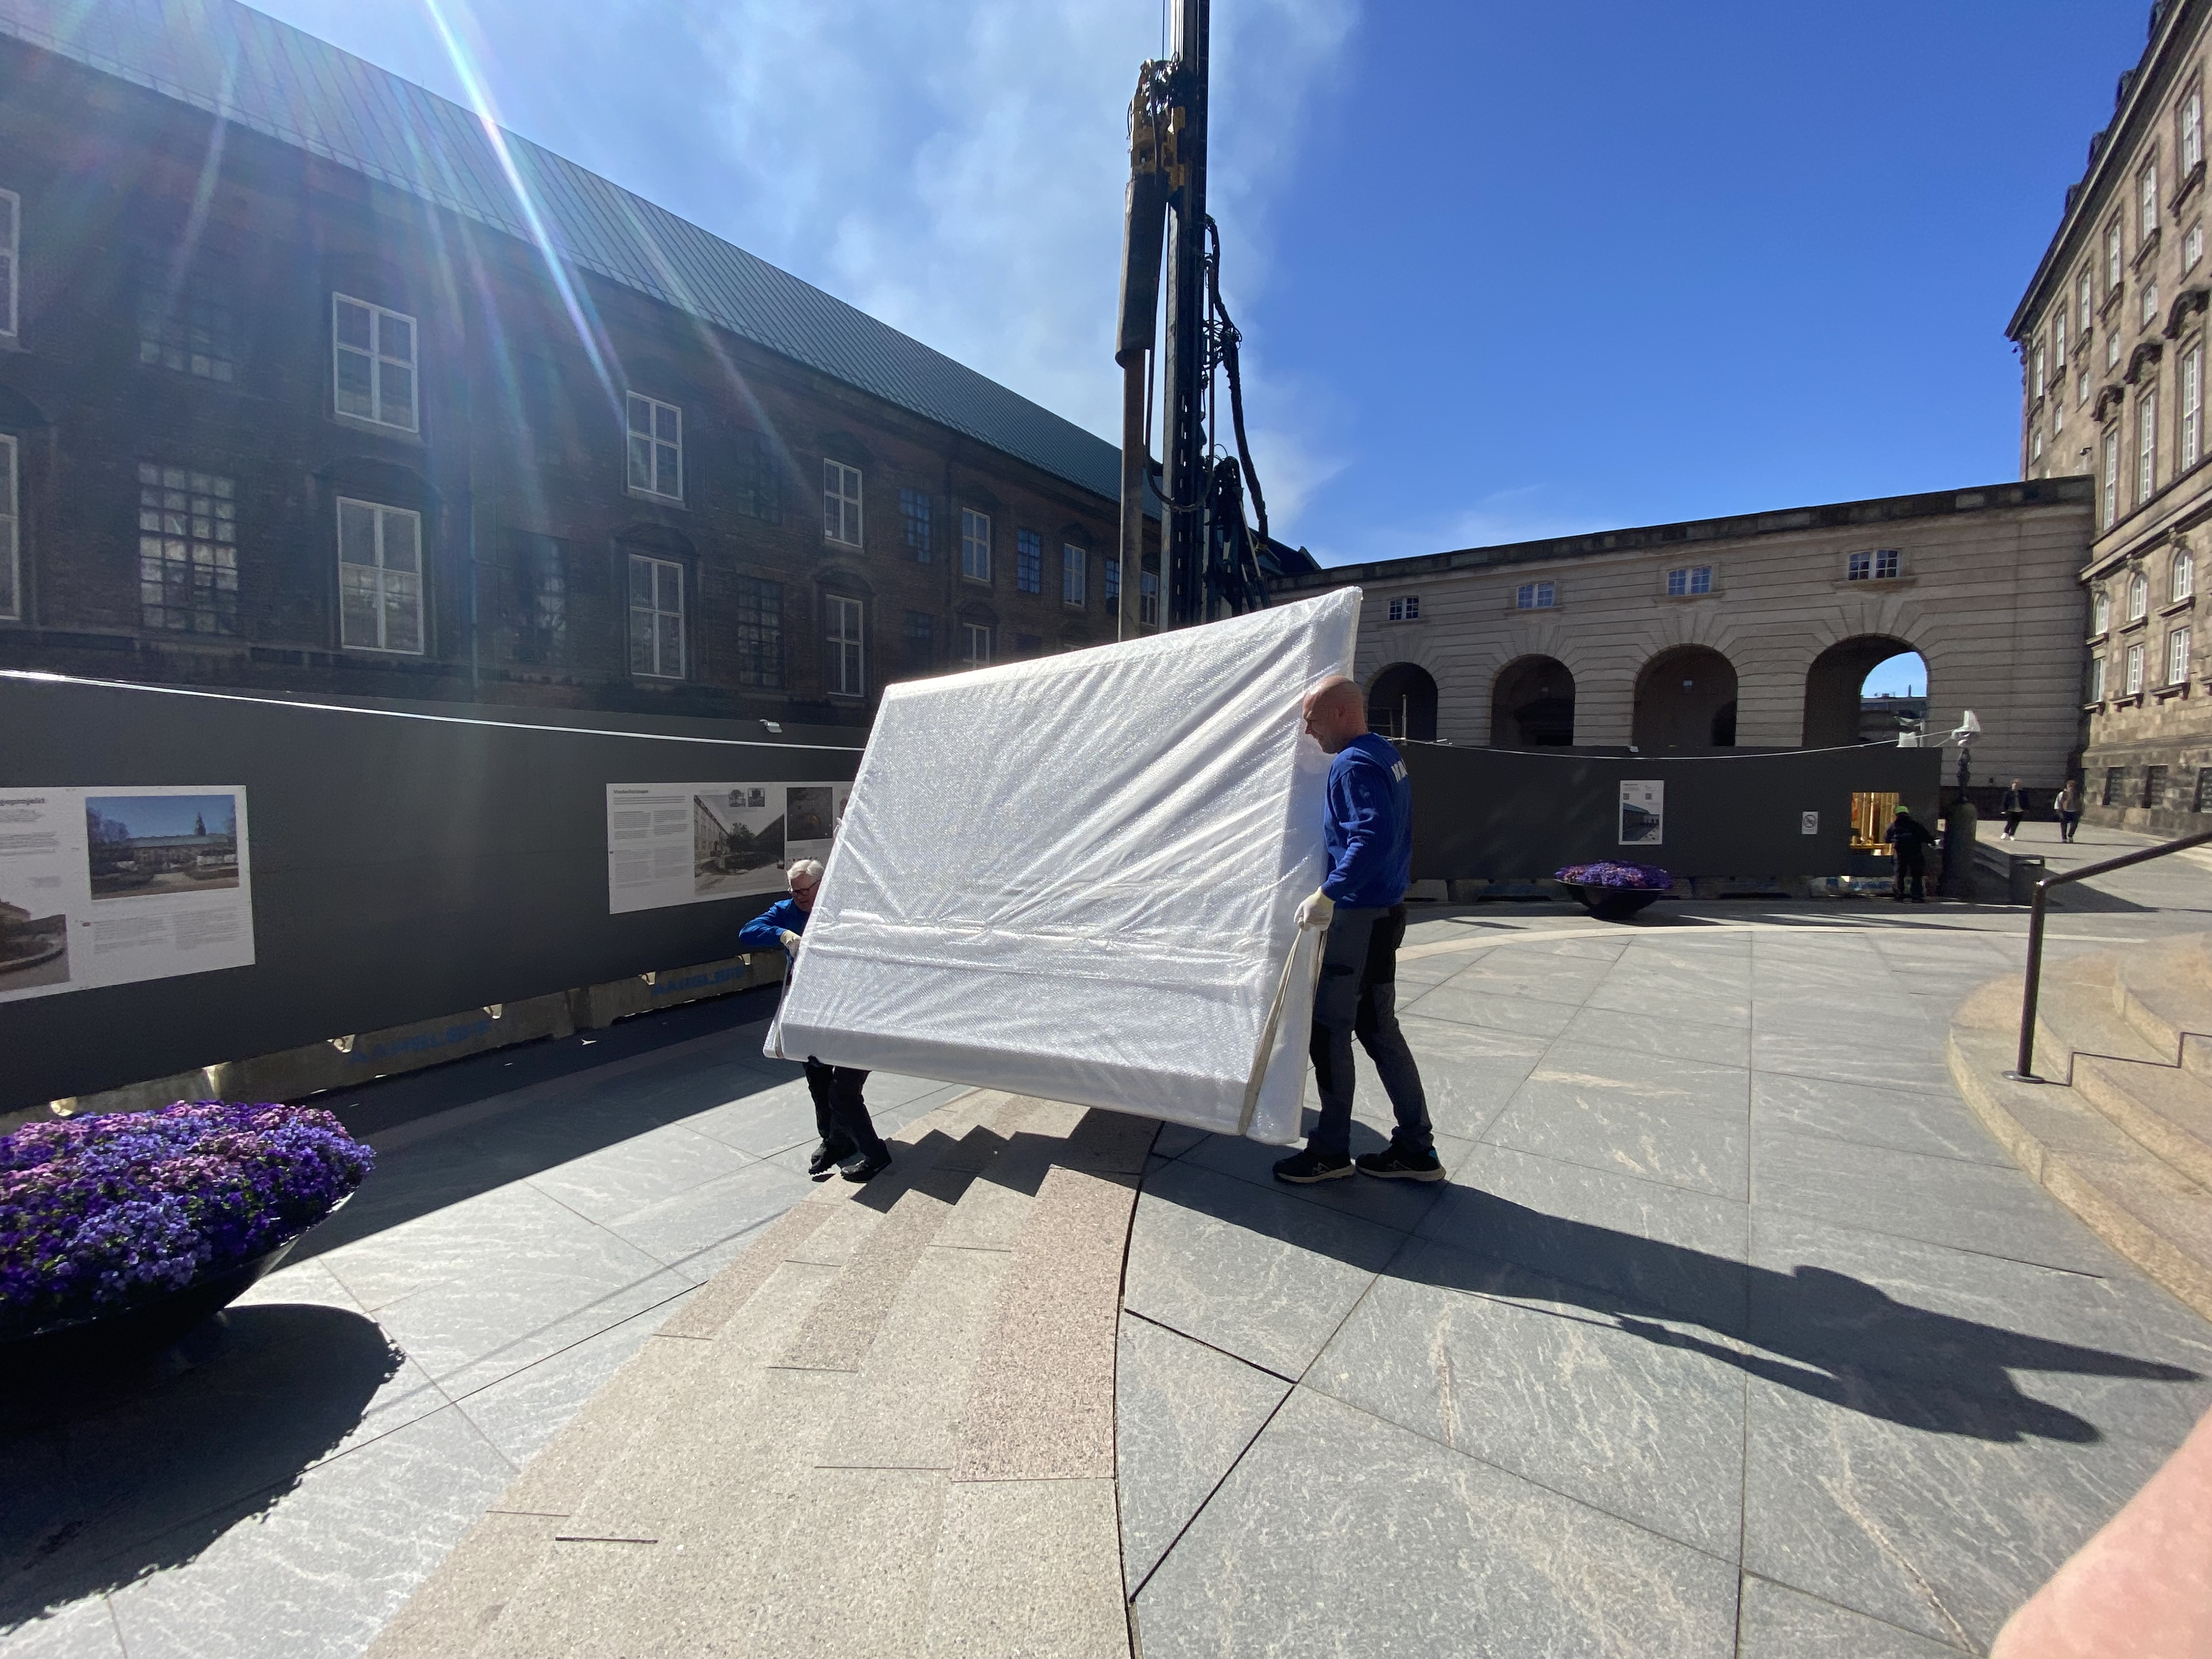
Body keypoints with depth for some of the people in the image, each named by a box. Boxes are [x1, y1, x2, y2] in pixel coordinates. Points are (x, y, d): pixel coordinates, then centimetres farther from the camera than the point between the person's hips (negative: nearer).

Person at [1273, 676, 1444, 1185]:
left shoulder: (1354, 765, -17)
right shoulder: (1385, 754, 14)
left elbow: (1373, 840, -30)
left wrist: (1328, 895, -28)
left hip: (1359, 918, -10)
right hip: (1384, 910, 10)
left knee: (1329, 1030, 2)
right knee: (1378, 1029, 15)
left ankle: (1330, 1151, 16)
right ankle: (1416, 1149, 24)